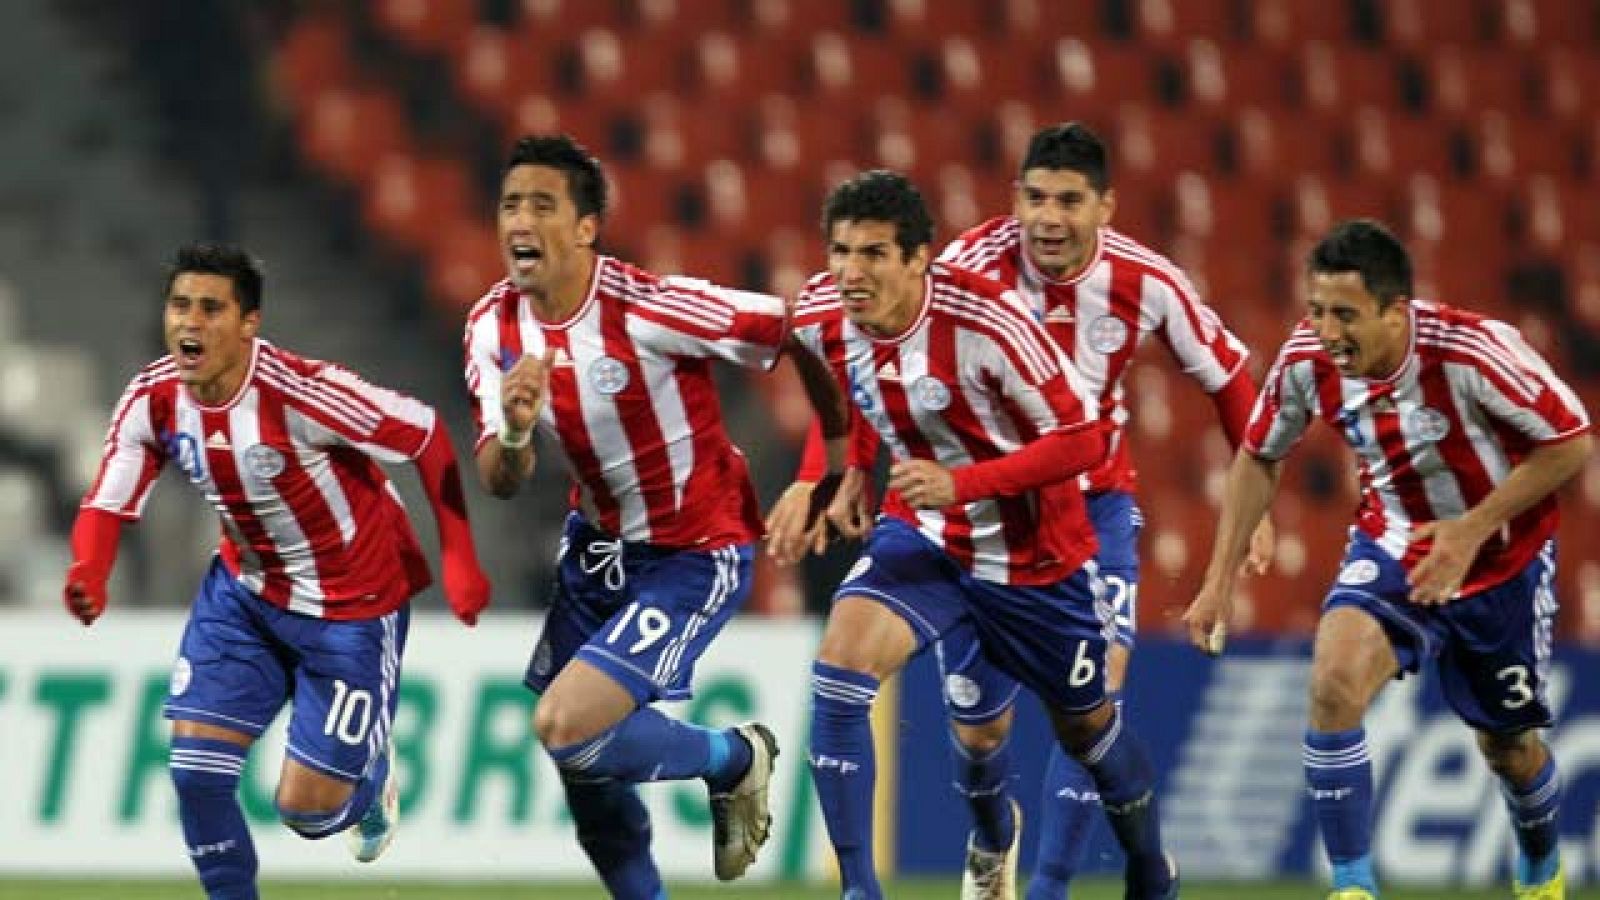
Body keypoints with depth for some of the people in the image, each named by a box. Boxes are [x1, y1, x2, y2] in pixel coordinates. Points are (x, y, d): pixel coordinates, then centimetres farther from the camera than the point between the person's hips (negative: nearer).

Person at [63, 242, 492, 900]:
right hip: (245, 592, 5)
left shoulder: (300, 393, -31)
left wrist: (458, 559, -20)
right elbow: (108, 503, -8)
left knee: (305, 808, -2)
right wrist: (87, 574, -31)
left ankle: (372, 776, 35)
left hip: (352, 602, -5)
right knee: (195, 770, -7)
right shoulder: (152, 400, -14)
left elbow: (427, 435, -22)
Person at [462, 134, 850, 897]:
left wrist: (839, 461, -6)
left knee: (567, 727, -18)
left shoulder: (647, 309, -28)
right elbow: (500, 483, -8)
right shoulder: (494, 327, -8)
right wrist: (514, 433, -32)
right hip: (600, 542, 7)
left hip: (695, 554, -7)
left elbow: (800, 333, -18)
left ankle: (734, 760, 9)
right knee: (582, 767, 11)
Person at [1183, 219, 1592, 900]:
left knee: (1507, 745, 13)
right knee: (1334, 683, -25)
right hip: (1395, 547, 2)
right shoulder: (1307, 360, -19)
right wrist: (1219, 581, -3)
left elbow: (1571, 442, -21)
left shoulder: (1472, 351, -32)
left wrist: (1473, 529, -28)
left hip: (1503, 557, -2)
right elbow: (1258, 457, 0)